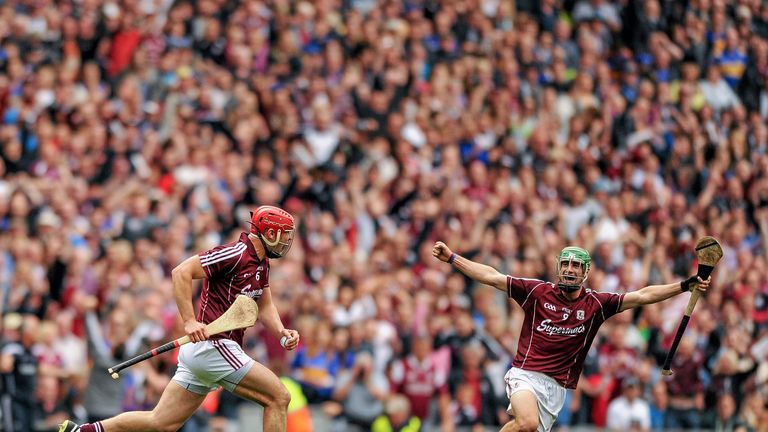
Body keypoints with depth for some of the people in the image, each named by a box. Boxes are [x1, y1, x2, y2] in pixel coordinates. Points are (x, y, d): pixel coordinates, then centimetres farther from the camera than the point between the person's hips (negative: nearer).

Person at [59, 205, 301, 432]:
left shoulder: (262, 263, 16)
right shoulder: (235, 254, -13)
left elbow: (265, 307, 23)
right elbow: (181, 272, -17)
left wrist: (281, 332, 2)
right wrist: (190, 321, -24)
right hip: (213, 346, -10)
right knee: (279, 397, -8)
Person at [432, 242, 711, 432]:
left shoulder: (595, 304, 6)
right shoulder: (538, 292, 3)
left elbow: (642, 296, 3)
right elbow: (491, 277, 5)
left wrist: (685, 286, -5)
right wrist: (451, 258, 3)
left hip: (557, 386, 3)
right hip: (525, 374, -3)